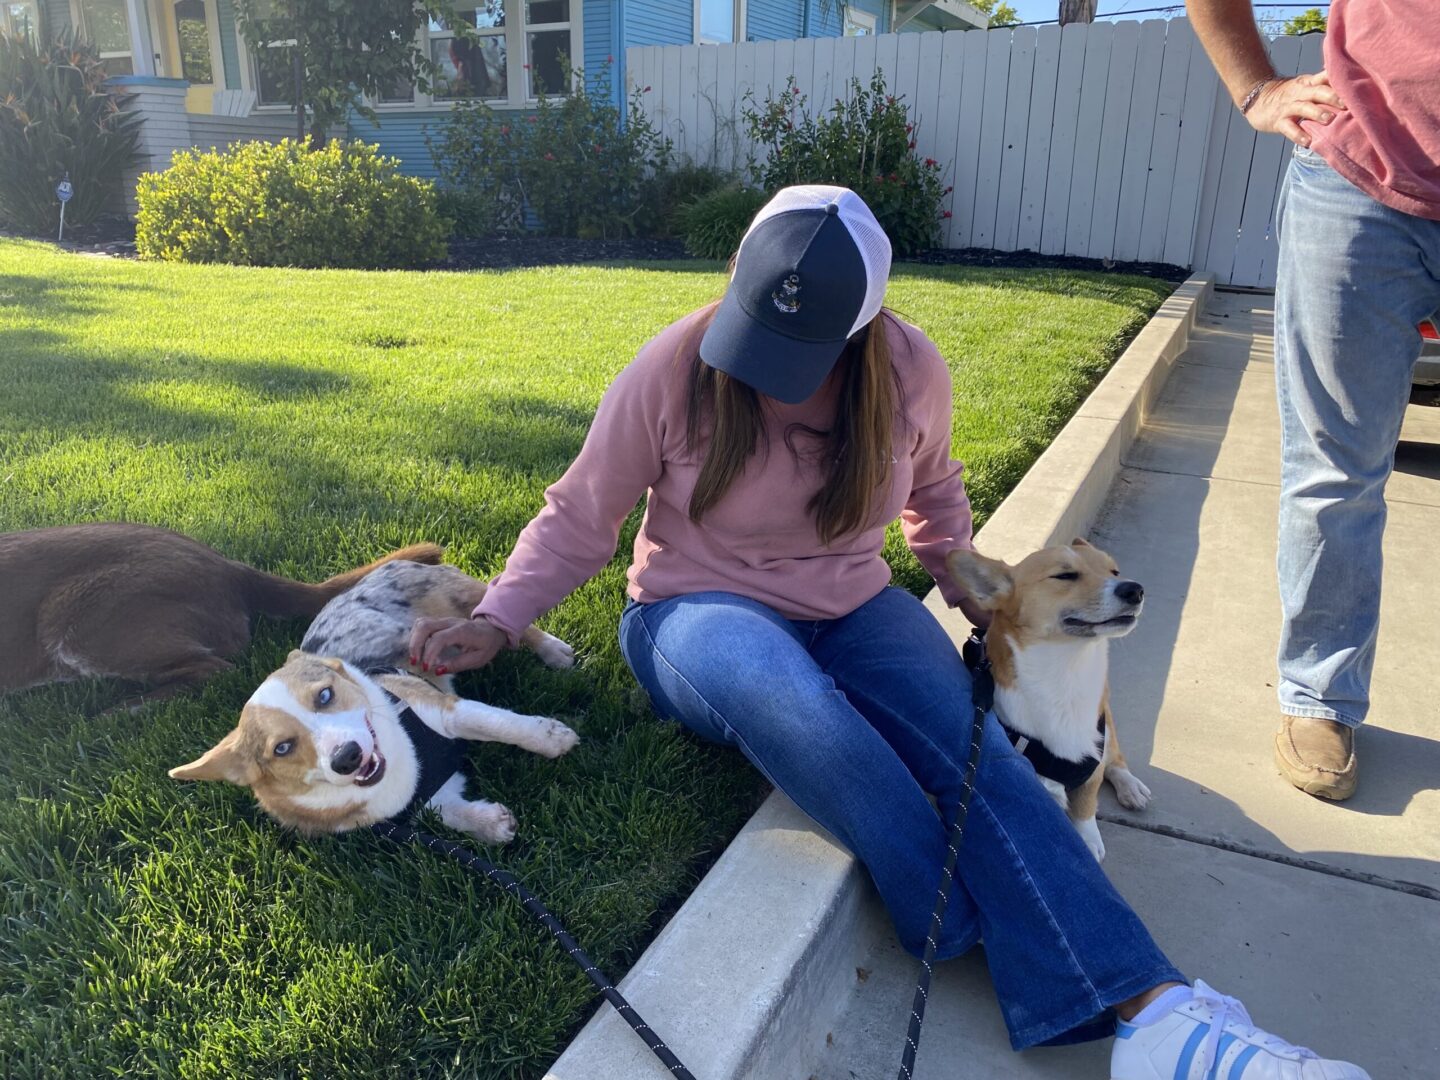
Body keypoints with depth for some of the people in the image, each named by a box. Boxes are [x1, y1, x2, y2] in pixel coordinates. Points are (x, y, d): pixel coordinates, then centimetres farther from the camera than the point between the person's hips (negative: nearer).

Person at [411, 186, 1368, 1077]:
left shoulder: (913, 373, -6)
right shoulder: (673, 370, -15)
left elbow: (934, 485, 16)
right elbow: (579, 519, -4)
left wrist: (975, 595, 9)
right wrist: (495, 623, -14)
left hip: (853, 608, 3)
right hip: (704, 611, -2)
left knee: (971, 742, -28)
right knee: (794, 706, -39)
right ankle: (992, 944, -26)